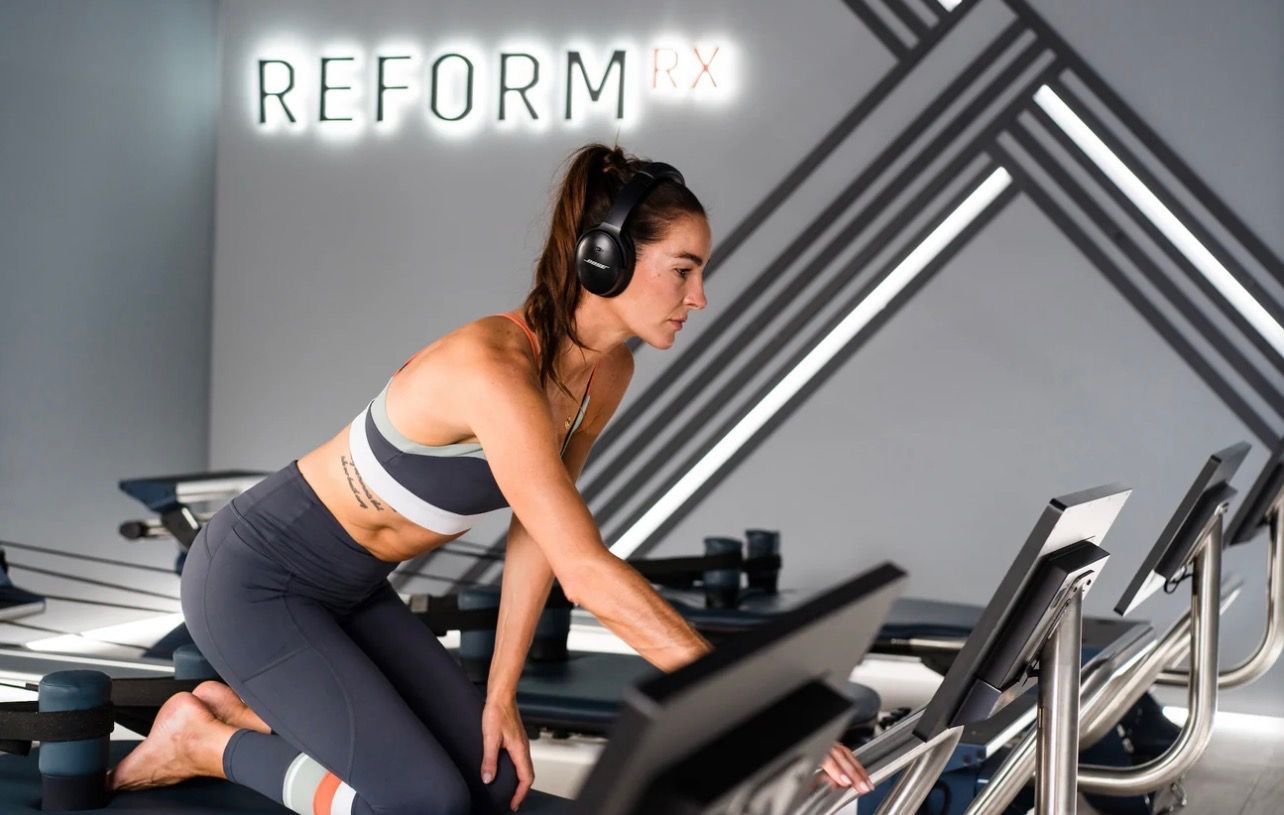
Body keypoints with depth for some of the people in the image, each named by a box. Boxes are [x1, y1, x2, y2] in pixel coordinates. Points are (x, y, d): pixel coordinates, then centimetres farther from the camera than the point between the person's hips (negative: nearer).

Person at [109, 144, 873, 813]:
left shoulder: (609, 370, -6)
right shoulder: (494, 369, -33)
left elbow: (539, 536, 3)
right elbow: (587, 571, -38)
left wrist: (501, 694, -1)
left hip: (350, 588, 9)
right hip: (254, 576, -9)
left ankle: (248, 707, 18)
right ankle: (204, 739, 5)